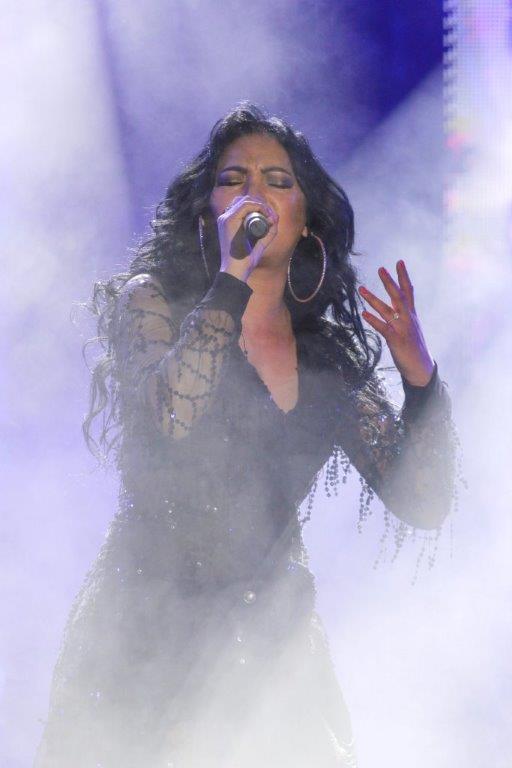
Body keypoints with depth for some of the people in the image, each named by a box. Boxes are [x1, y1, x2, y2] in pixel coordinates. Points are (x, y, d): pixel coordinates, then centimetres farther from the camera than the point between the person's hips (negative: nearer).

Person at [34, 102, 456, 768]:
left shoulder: (333, 351, 5)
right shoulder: (150, 301, -3)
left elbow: (422, 505, 2)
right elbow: (168, 419, -24)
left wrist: (420, 377, -10)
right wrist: (233, 278, -22)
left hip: (273, 636, 3)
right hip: (146, 631, -3)